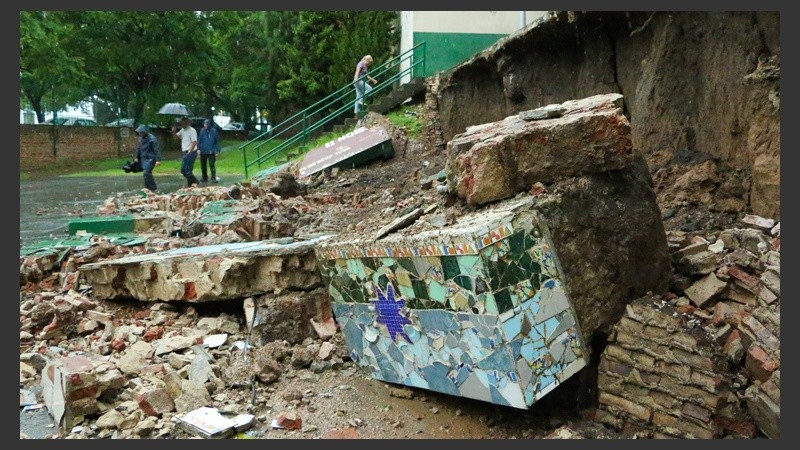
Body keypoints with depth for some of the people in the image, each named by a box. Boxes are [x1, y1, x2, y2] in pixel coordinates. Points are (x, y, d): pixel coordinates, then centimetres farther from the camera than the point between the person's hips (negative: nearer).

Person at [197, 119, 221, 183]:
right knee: (203, 165, 10)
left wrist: (217, 150, -1)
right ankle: (204, 178, 22)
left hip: (211, 151, -3)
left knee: (212, 165, -8)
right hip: (203, 151, 3)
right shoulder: (202, 131, 1)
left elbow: (217, 141, 1)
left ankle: (213, 178, -3)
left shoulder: (214, 131, -4)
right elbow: (199, 140, 6)